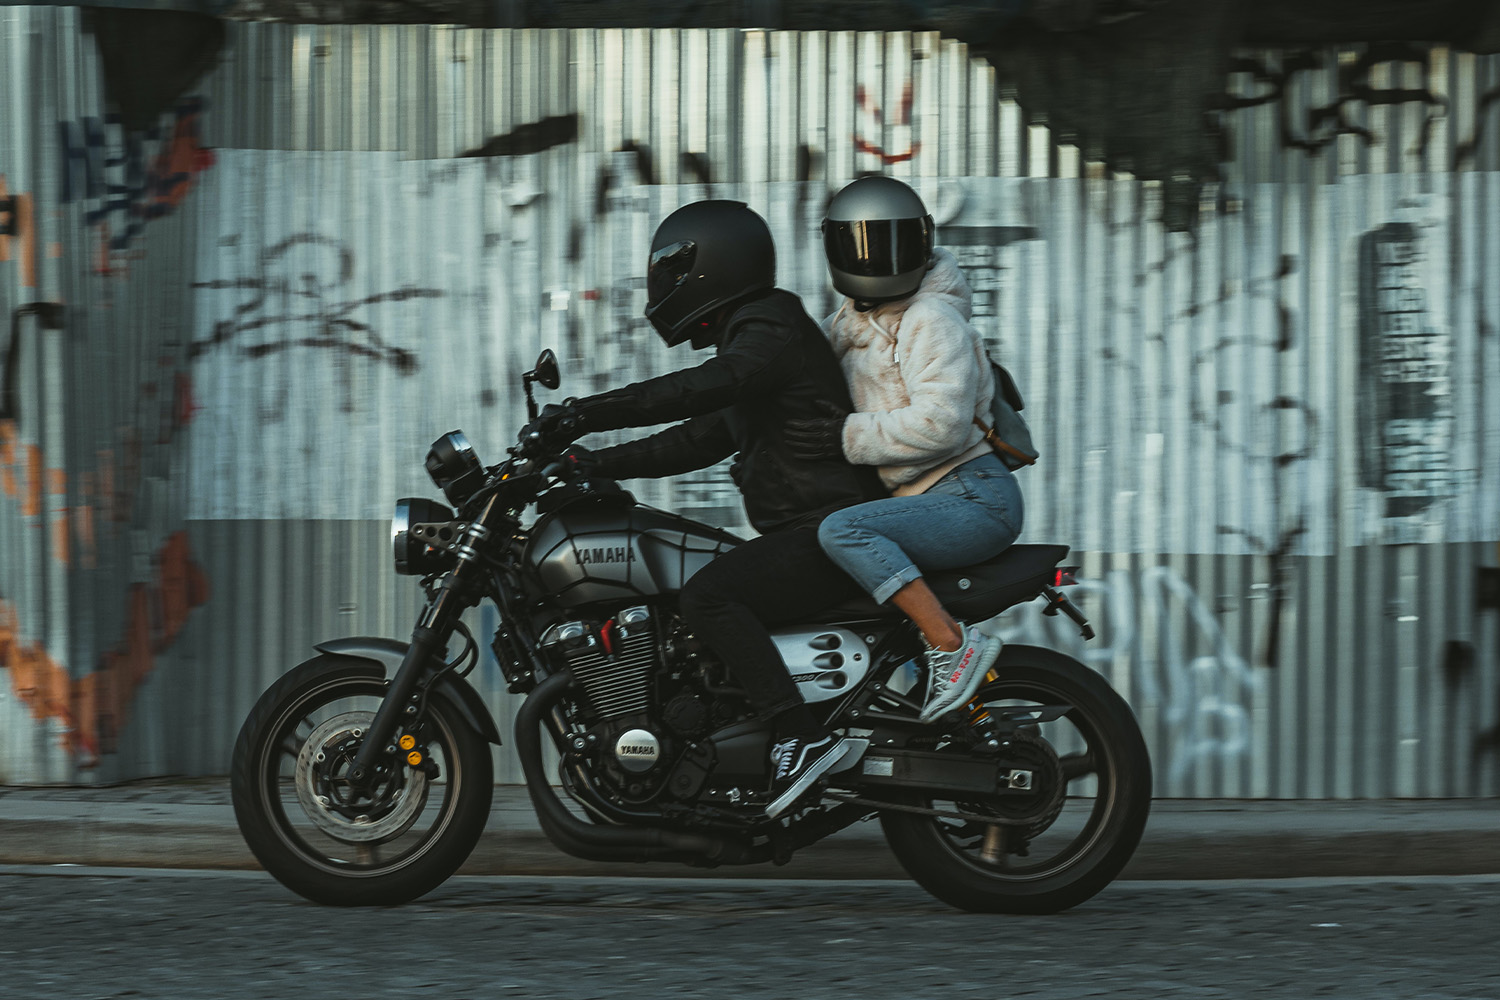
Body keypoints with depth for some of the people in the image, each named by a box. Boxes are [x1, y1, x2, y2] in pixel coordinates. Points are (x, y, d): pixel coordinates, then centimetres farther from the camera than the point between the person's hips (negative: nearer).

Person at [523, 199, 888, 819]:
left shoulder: (771, 326, -8)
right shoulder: (748, 334, 24)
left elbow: (708, 387, -25)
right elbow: (700, 438, 23)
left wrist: (590, 412, -28)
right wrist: (596, 463, 14)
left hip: (831, 532, -11)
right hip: (806, 533, 11)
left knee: (707, 595, -26)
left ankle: (801, 736, -32)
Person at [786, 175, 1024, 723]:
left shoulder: (933, 321, -9)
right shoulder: (850, 321, 18)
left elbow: (942, 422, -22)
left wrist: (849, 437, -19)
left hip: (974, 496, -10)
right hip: (920, 496, 10)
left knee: (842, 530, -28)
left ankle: (952, 642, -32)